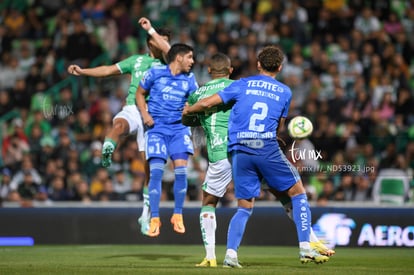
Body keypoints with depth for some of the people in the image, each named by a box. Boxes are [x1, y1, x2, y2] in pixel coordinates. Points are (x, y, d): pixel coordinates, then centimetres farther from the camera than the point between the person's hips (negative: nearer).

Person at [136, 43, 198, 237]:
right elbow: (140, 93, 9)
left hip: (180, 128, 2)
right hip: (157, 128, -2)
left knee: (181, 169, -10)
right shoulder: (155, 73, -1)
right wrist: (144, 114, -4)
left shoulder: (189, 78, 7)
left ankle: (178, 216, 4)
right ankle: (154, 219, -5)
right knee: (156, 171, -12)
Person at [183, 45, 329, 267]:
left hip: (240, 151, 2)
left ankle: (230, 254, -5)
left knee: (244, 207, 11)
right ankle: (305, 249, 3)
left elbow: (207, 103, 11)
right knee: (298, 192, 12)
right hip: (268, 147, -2)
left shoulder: (242, 85, 13)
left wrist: (188, 111, 30)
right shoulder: (284, 92, 14)